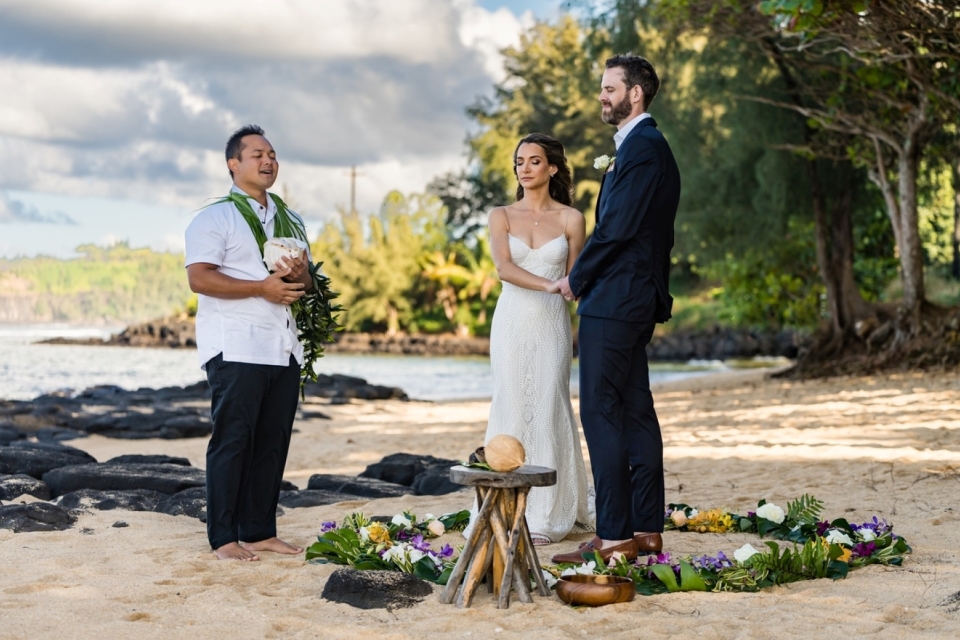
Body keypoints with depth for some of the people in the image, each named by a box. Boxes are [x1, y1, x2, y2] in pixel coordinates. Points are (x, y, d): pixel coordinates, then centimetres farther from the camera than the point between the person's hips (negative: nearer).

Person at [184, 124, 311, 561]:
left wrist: (301, 276, 0)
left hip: (284, 346, 6)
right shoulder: (215, 218, -1)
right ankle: (224, 539, -1)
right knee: (233, 440, -6)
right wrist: (262, 287, -18)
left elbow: (307, 278, 25)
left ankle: (260, 532, 13)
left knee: (273, 442, 6)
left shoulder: (290, 219, 21)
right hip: (236, 348, -6)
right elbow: (199, 278, -13)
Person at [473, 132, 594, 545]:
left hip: (552, 324, -1)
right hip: (512, 322, 1)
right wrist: (549, 284, -25)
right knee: (513, 410, 0)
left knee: (548, 412, -1)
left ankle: (545, 517, 5)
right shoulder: (501, 216, 6)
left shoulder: (570, 219, 4)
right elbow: (504, 268, -11)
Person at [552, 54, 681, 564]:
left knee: (602, 413, -9)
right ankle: (647, 529, 17)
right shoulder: (647, 146, 19)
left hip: (613, 301, -11)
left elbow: (618, 227, -20)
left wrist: (577, 278, -7)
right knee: (635, 412, 11)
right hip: (637, 298, 11)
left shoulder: (642, 148, -14)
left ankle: (614, 536, -6)